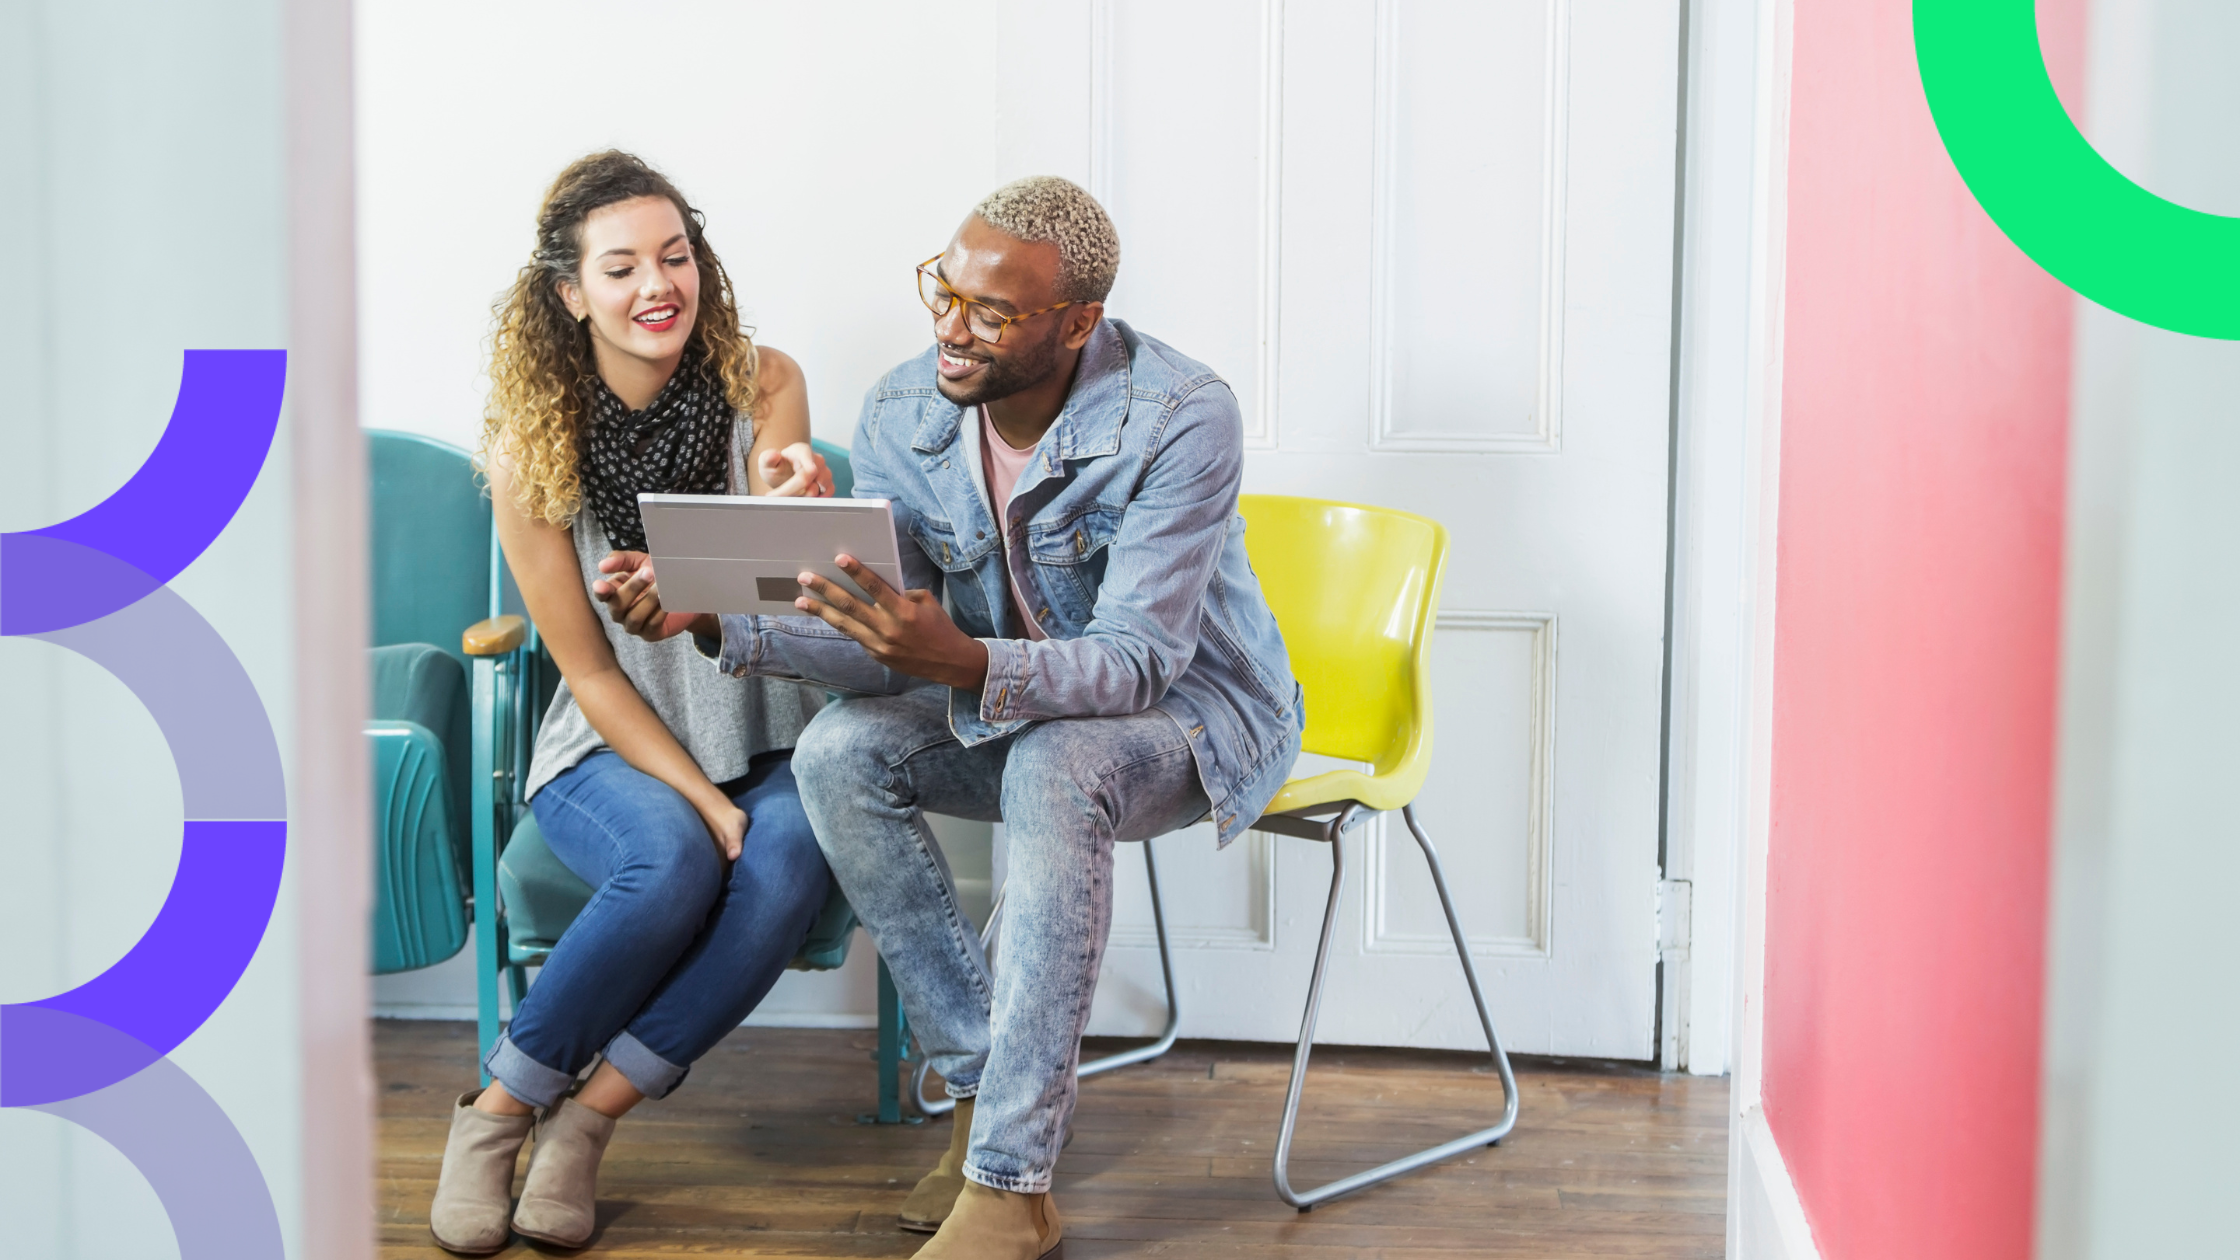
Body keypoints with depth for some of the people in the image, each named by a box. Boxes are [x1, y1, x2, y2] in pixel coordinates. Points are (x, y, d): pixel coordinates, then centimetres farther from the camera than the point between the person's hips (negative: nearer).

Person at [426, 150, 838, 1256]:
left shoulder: (762, 386, -5)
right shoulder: (531, 444, -8)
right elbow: (588, 668, -6)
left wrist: (785, 510, -33)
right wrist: (703, 800, -16)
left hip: (766, 745, 2)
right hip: (613, 750, -2)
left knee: (793, 853, -31)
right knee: (674, 860, -33)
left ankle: (589, 1116, -20)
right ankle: (498, 1111, -13)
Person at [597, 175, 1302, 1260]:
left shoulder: (1181, 420, -27)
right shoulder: (902, 416, -10)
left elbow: (1134, 665, -31)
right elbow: (883, 648, -8)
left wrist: (960, 662, -49)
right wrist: (717, 621, -25)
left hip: (1196, 708, -5)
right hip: (1009, 704, 5)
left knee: (1053, 768, -37)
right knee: (839, 751, -22)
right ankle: (983, 1089, -13)